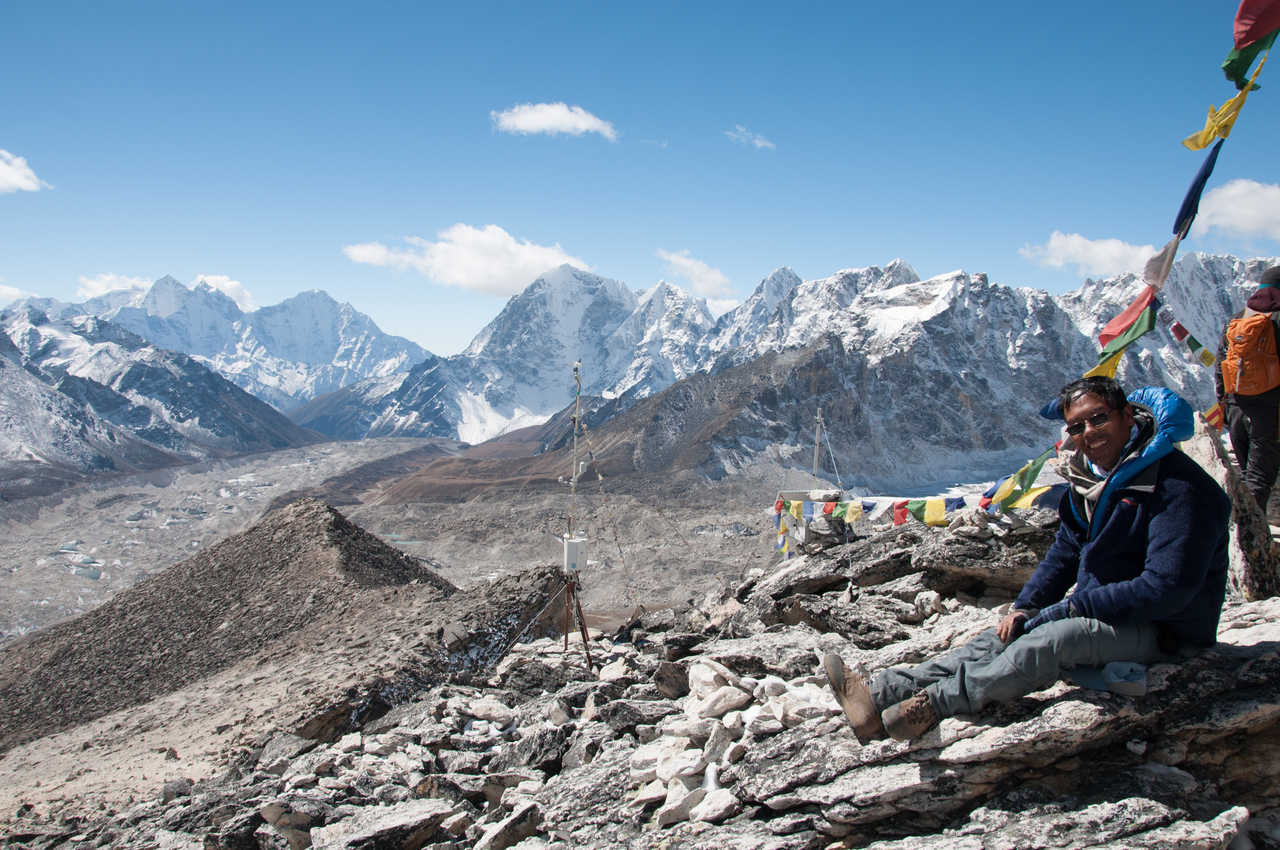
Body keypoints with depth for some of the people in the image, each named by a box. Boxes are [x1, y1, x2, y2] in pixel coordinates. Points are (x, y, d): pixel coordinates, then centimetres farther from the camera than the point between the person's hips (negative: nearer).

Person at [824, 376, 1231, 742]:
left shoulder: (1176, 486, -22)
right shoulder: (1090, 475, 6)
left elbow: (1167, 588, -27)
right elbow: (1065, 552, 12)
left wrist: (1068, 608, -23)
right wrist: (1024, 606, -4)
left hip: (1166, 627, -8)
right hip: (1105, 607, 8)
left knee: (1052, 639, -31)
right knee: (1003, 636, -7)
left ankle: (930, 705, -30)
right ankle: (880, 693, -17)